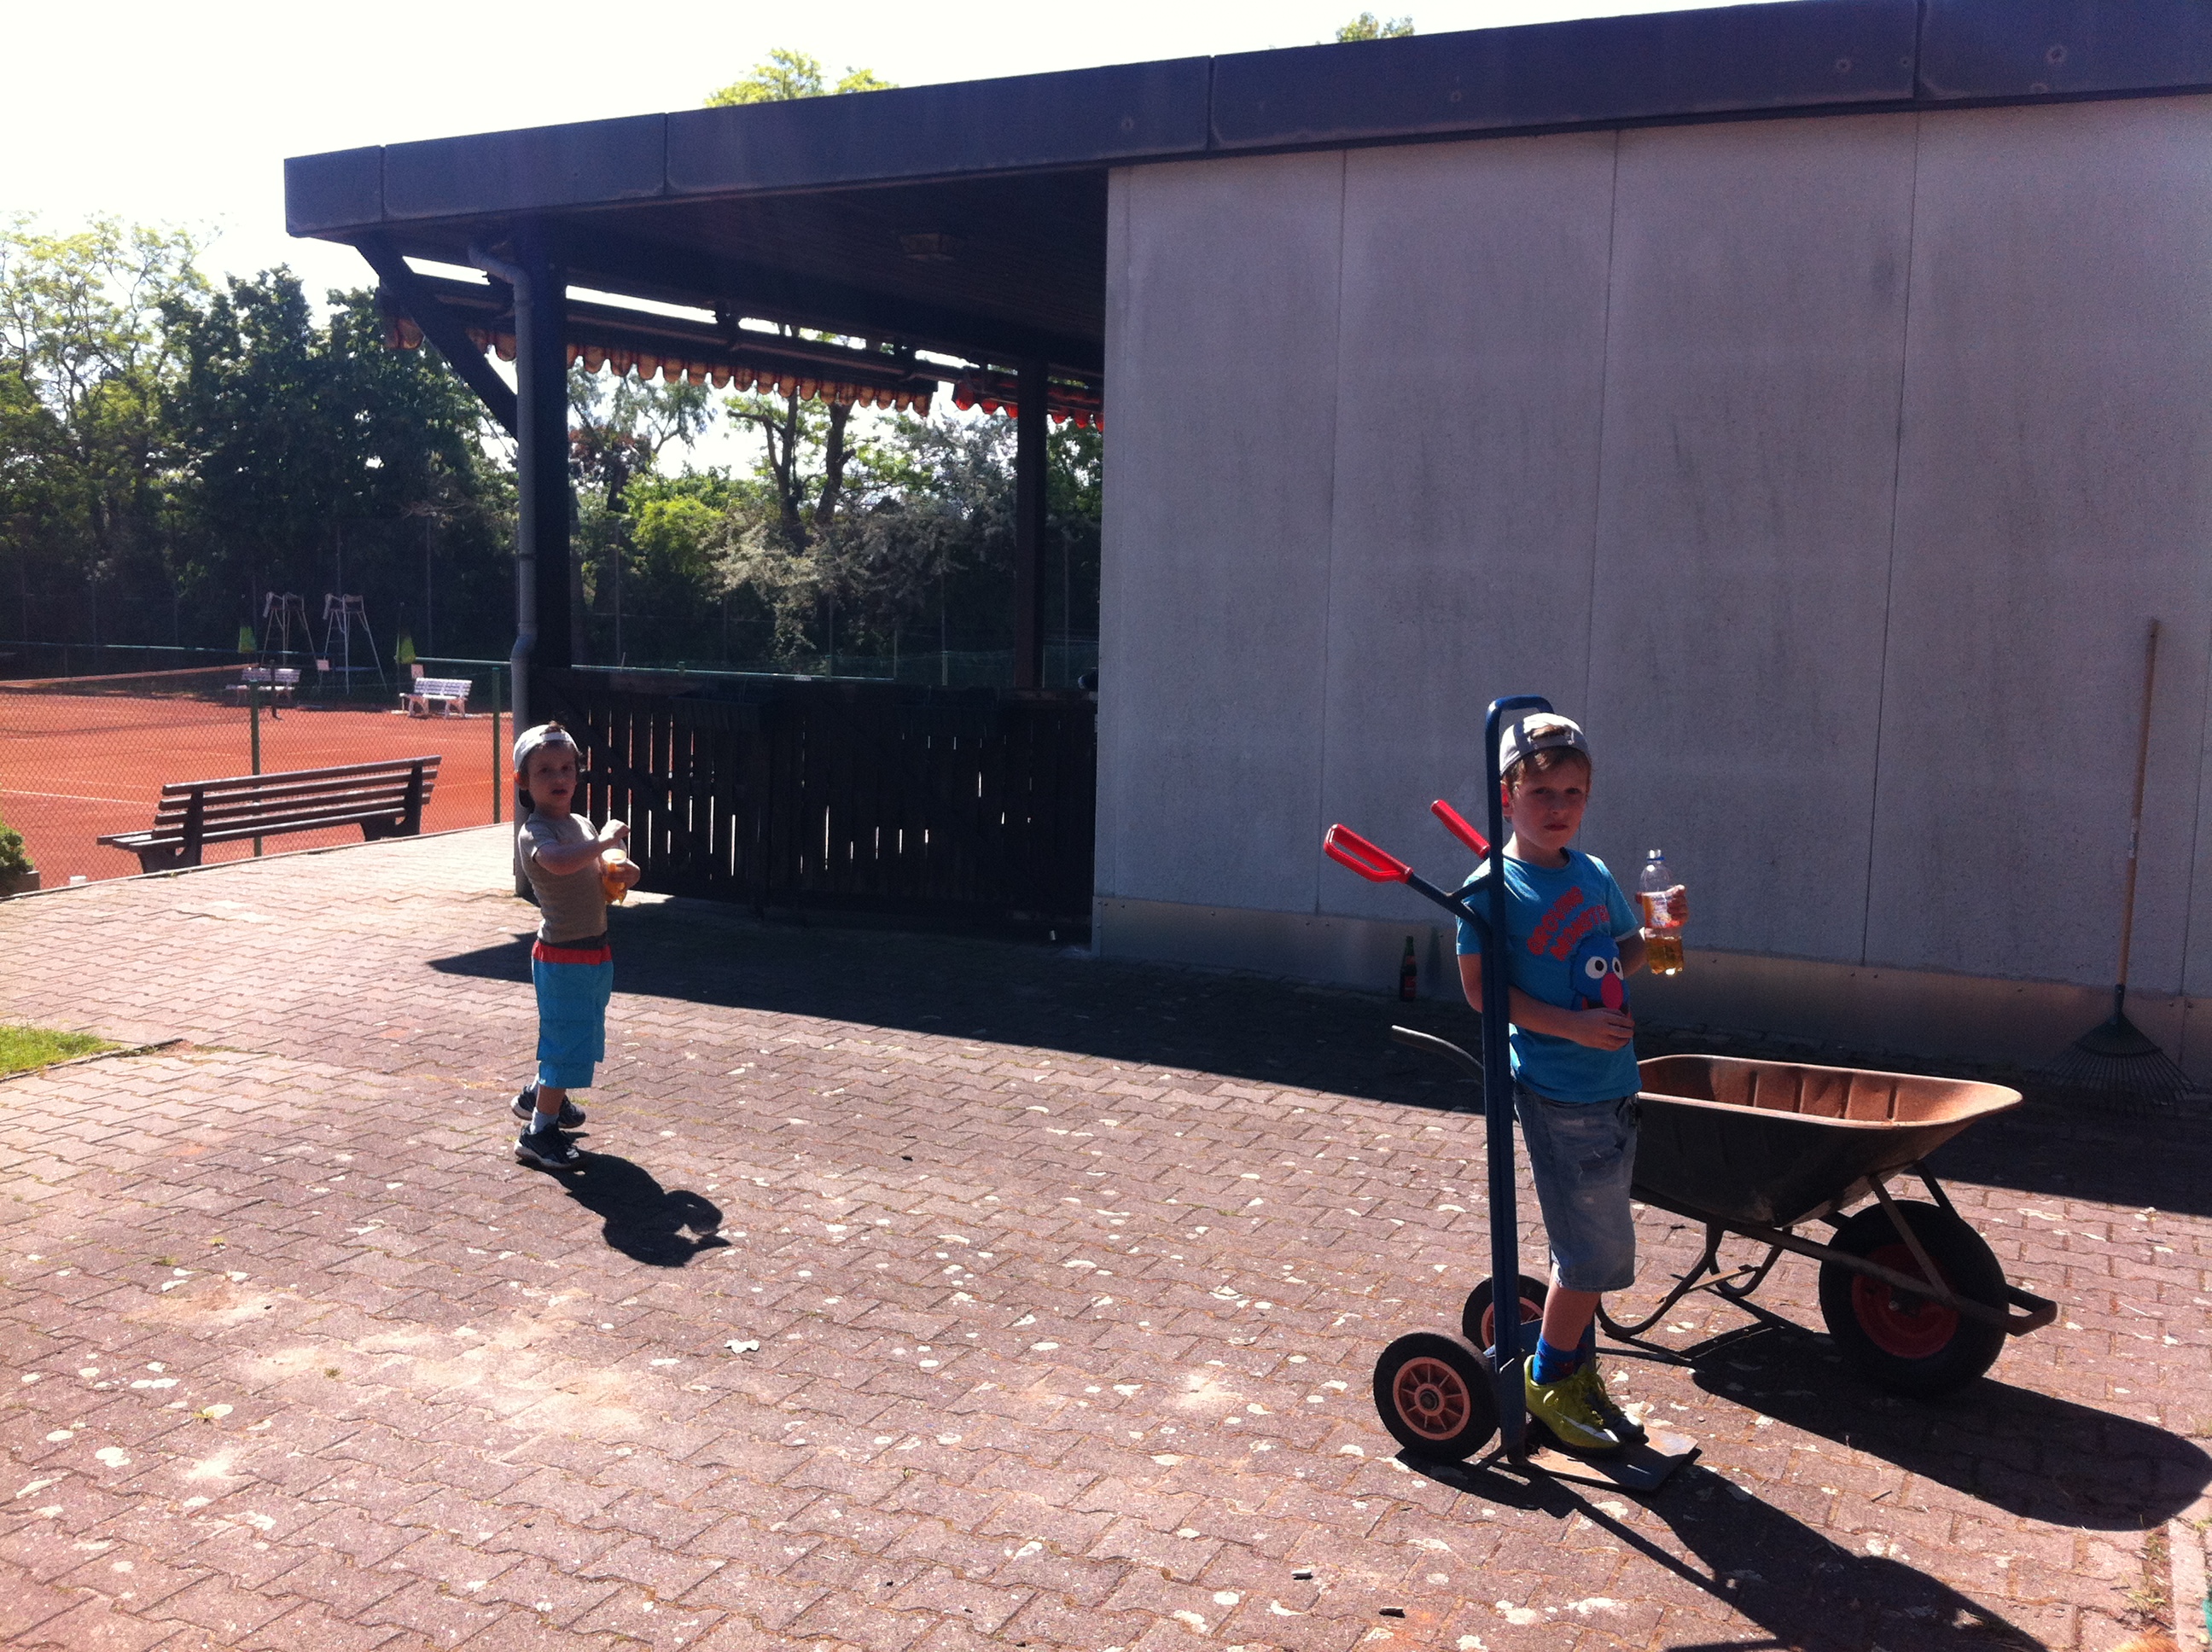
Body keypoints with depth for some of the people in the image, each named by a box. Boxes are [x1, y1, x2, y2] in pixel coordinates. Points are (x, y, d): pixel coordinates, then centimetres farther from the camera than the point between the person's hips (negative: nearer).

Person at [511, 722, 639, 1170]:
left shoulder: (582, 827, 10)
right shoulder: (534, 832, -18)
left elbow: (601, 878, 18)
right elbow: (559, 862, -40)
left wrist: (621, 874, -4)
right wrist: (607, 840, -29)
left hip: (594, 951, 9)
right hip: (563, 956, -9)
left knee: (575, 1037, 22)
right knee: (569, 1042, -6)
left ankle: (539, 1096, 44)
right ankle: (539, 1132, 4)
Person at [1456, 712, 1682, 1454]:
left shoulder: (1595, 876, 8)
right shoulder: (1493, 887, -12)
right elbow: (1481, 987, -14)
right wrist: (1571, 1026, -20)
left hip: (1614, 1086, 7)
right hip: (1556, 1094, -7)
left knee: (1590, 1247, 16)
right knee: (1596, 1249, -2)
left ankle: (1579, 1372, 31)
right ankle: (1549, 1380, 16)